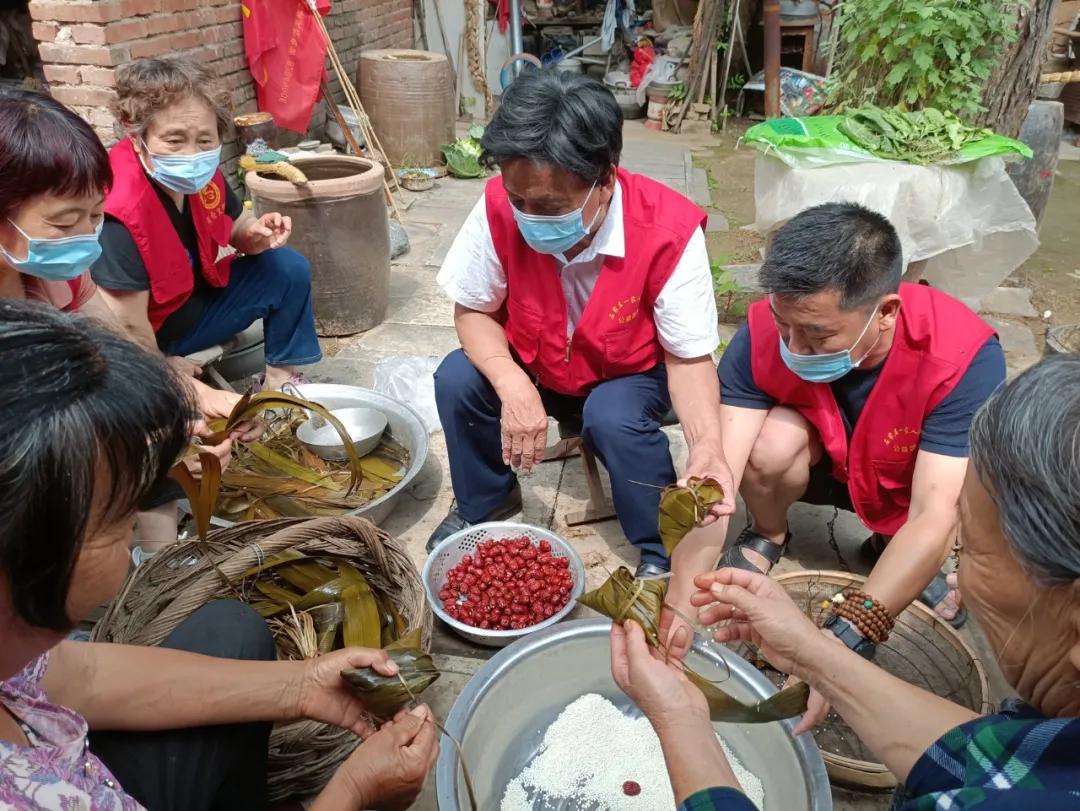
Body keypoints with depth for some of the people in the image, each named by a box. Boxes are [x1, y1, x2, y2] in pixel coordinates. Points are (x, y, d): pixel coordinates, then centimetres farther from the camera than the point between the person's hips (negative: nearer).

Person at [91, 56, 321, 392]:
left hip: (196, 296, 8)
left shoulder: (201, 174, -12)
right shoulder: (121, 216, -34)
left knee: (288, 269, 5)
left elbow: (234, 223, 10)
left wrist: (255, 234, -15)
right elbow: (127, 329, -31)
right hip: (153, 334, -8)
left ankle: (280, 378, 14)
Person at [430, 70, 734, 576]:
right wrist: (512, 386, -32)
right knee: (456, 379, -22)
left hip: (630, 374, -2)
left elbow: (688, 358, -23)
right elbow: (473, 311, -12)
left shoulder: (669, 232, -32)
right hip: (531, 364, 3)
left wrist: (708, 446, -43)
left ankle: (663, 552, -5)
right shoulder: (500, 209, -25)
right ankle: (483, 504, 7)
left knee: (615, 419, -33)